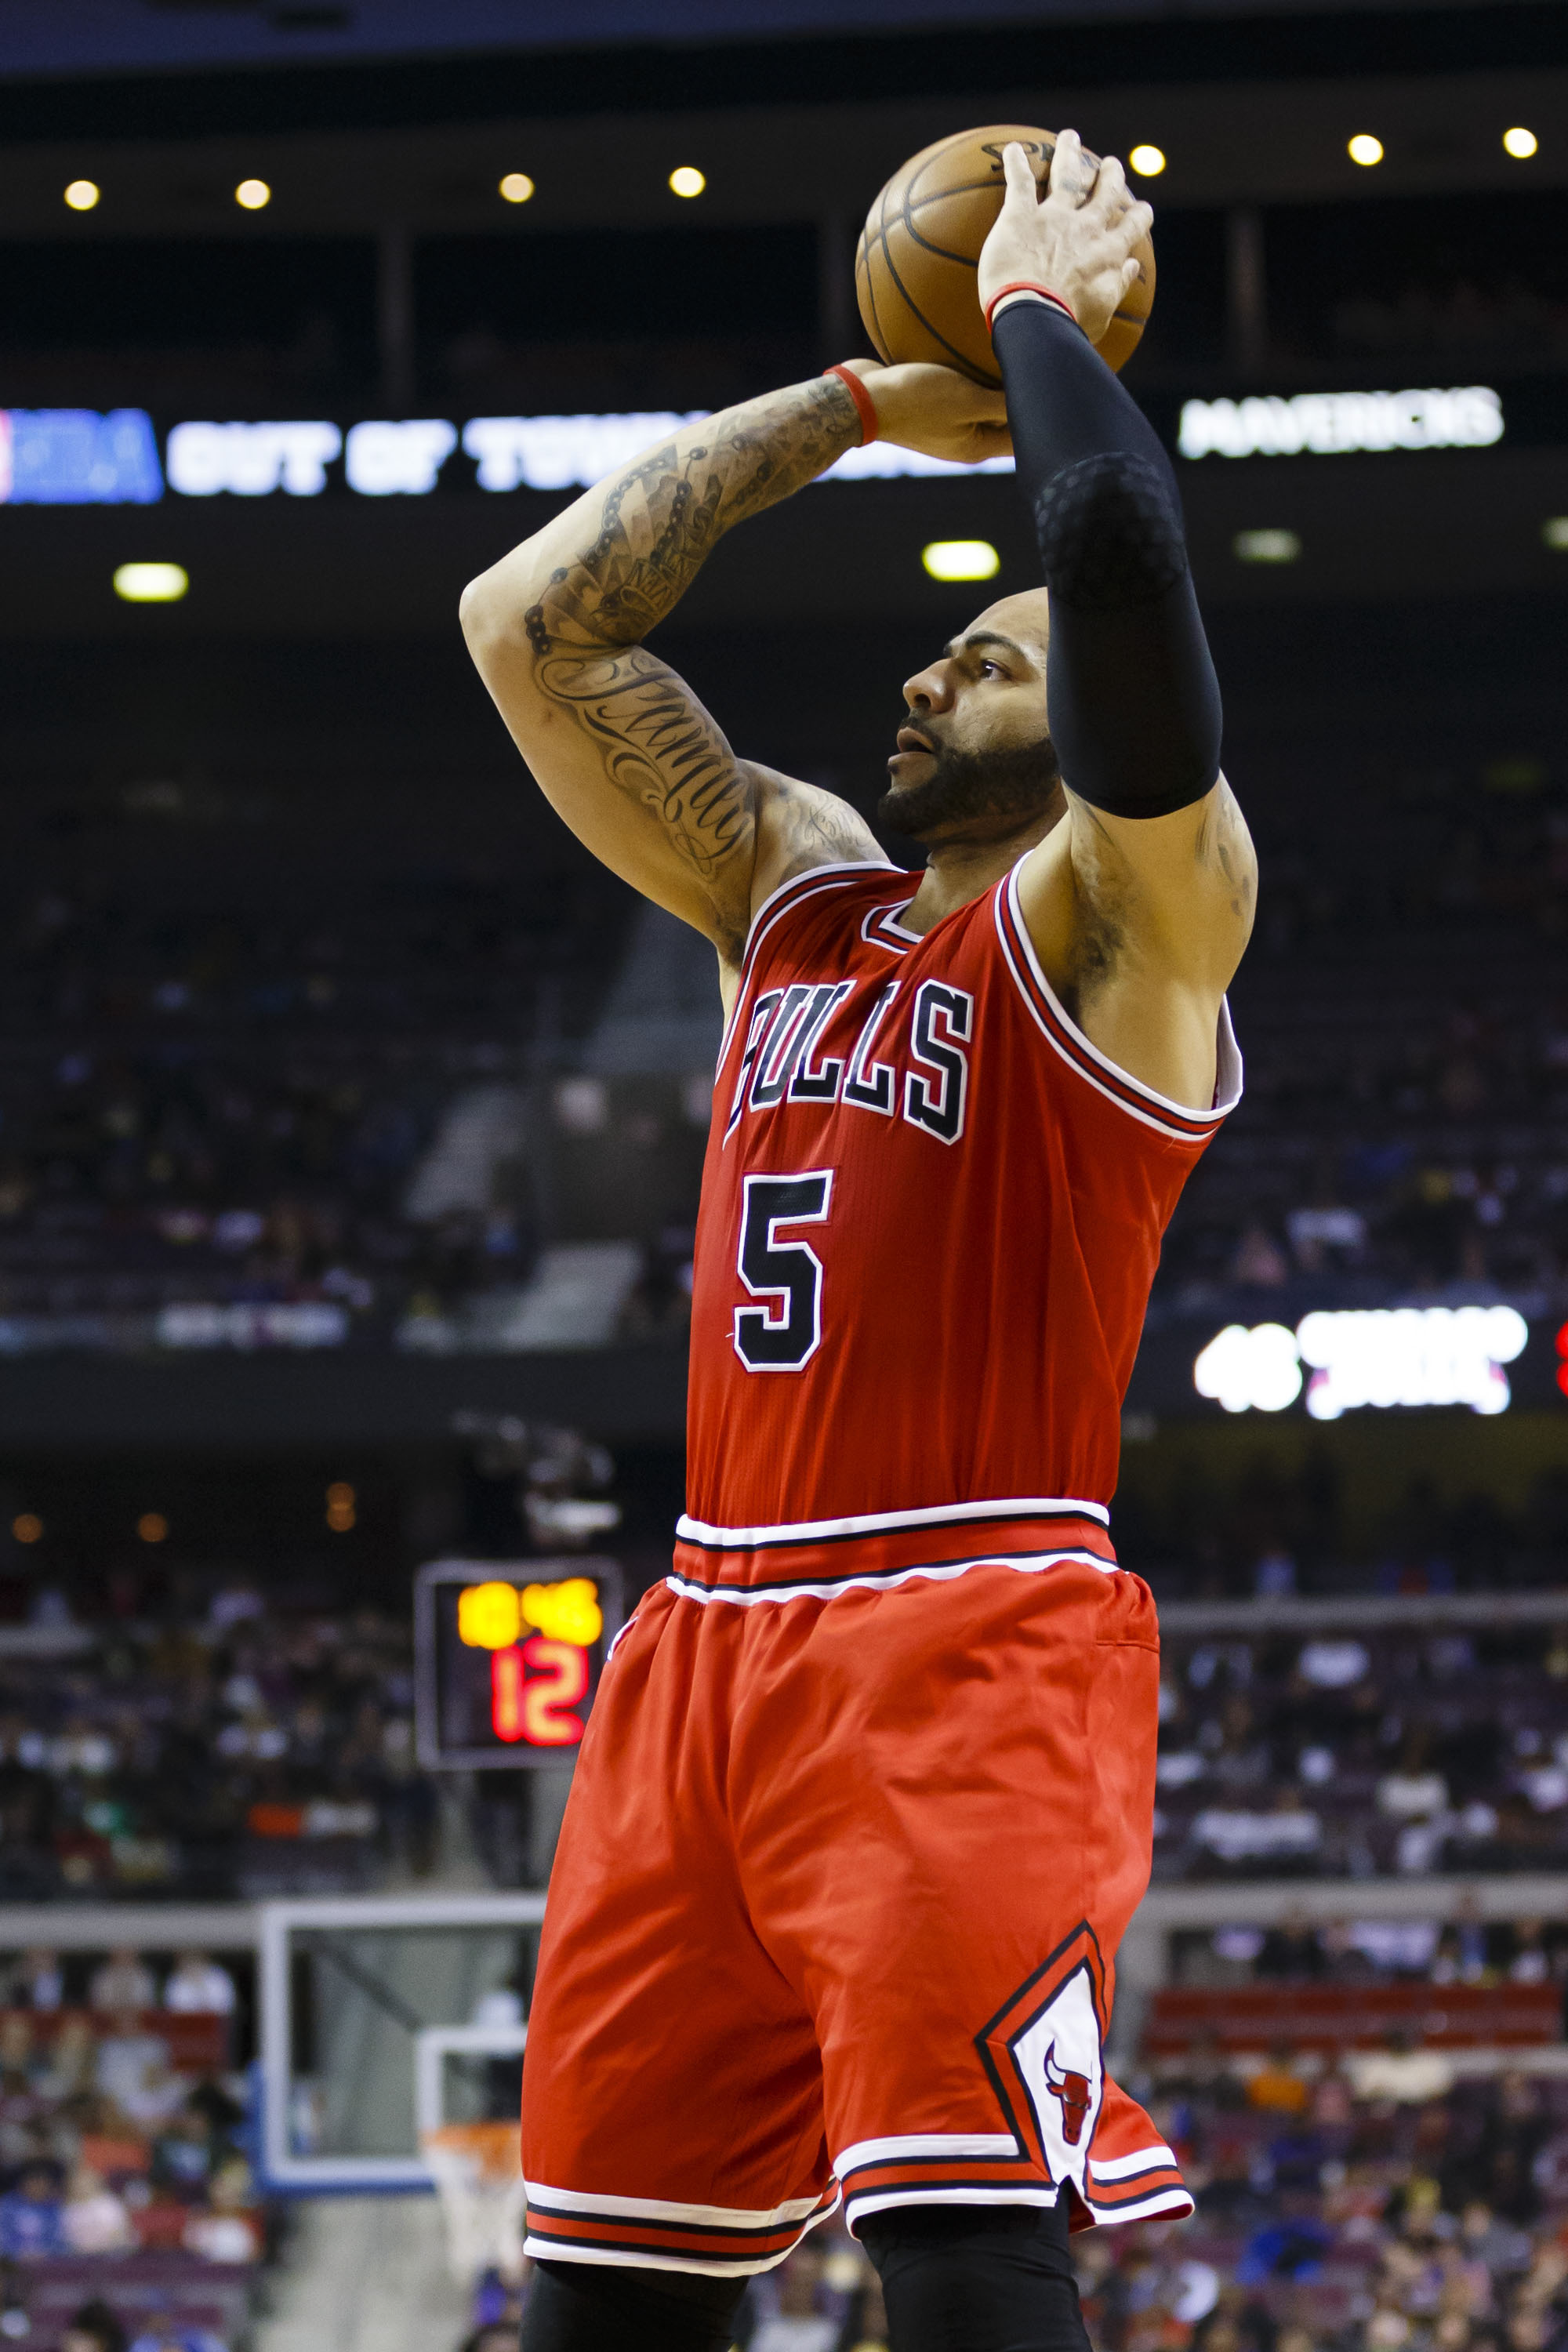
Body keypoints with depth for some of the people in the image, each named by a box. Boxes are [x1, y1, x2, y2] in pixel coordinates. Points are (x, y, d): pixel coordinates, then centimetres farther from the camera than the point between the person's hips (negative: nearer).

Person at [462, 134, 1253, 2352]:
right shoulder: (794, 883, 22)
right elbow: (530, 625, 20)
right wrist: (859, 401, 21)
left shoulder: (1130, 908, 1)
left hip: (969, 1636, -7)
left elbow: (1119, 549, -17)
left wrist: (1041, 310, 0)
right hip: (708, 1645, 7)